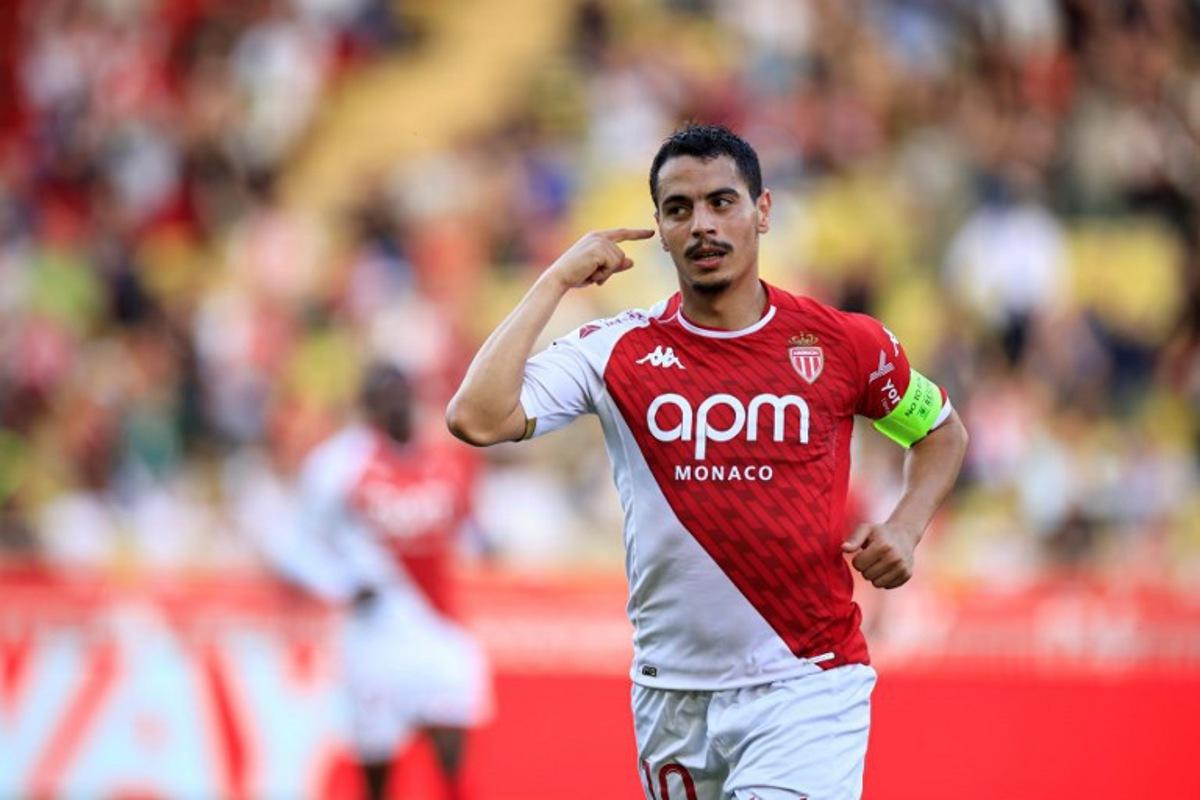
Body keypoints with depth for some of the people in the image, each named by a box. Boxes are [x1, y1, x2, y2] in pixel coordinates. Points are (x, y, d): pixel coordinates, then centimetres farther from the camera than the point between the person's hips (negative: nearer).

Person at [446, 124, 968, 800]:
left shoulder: (845, 343, -1)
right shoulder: (616, 351, 0)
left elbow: (944, 432, 18)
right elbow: (476, 419, -14)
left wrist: (905, 529, -2)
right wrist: (556, 281, -8)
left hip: (806, 686, -3)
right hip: (671, 690, 3)